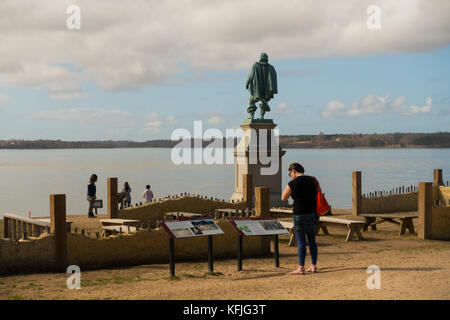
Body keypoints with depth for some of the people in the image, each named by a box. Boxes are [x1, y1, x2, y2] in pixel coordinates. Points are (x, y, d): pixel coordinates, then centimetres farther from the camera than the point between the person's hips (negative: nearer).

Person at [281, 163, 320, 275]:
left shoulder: (292, 183, -11)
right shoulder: (313, 180, 5)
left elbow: (283, 198, -1)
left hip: (300, 215, -5)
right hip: (314, 214, 6)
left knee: (301, 242, -1)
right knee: (312, 240, 13)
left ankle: (301, 268, 0)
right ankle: (313, 266, 18)